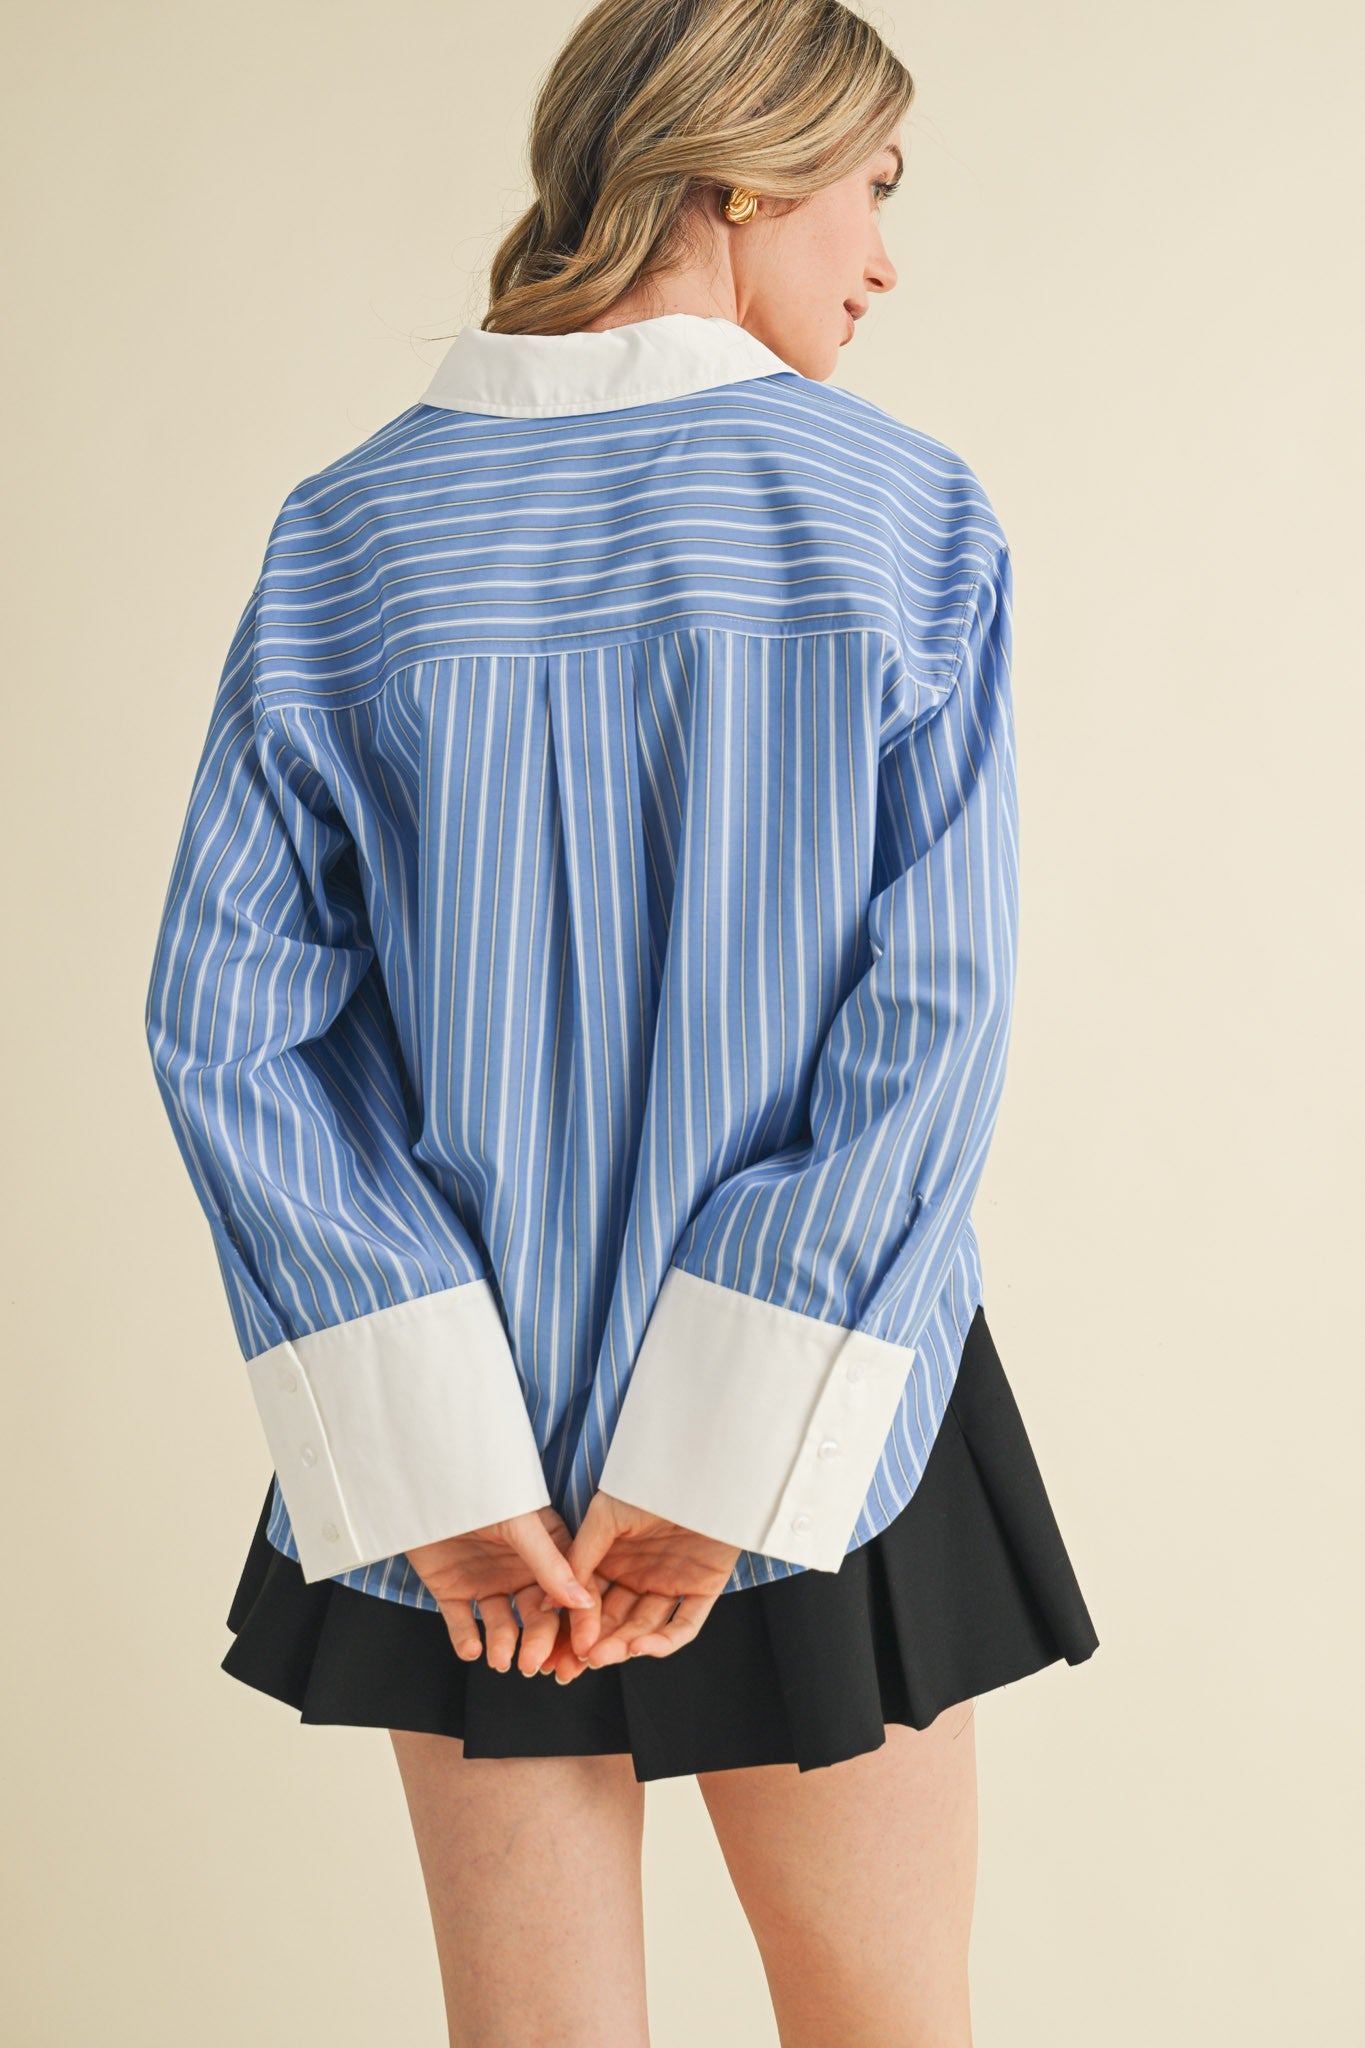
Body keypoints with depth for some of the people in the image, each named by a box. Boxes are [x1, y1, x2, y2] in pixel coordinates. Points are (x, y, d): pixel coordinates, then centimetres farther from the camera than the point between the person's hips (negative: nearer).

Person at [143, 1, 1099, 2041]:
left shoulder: (348, 537, -2)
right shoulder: (904, 519, -8)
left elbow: (223, 1015, -9)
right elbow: (937, 1012, -15)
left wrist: (434, 1457, -11)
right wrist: (730, 1458, -13)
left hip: (472, 1416, 2)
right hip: (829, 1399, -1)